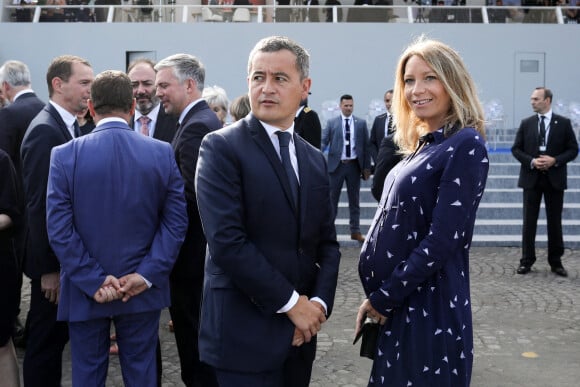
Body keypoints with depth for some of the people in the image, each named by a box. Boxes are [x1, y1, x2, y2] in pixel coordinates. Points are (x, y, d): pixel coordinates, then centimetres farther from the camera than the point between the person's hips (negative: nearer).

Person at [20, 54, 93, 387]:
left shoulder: (71, 127, 8)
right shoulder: (44, 131, -18)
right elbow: (39, 205, -21)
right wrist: (49, 268, -20)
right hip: (55, 260, -9)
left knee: (59, 335, 18)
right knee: (46, 339, 5)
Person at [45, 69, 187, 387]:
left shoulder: (65, 155, -9)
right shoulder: (163, 153, -6)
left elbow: (59, 229, -12)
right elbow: (176, 221, -8)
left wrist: (93, 281, -9)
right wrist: (146, 274, -8)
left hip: (85, 289, -1)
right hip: (143, 289, 1)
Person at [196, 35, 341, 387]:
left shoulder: (315, 159, 11)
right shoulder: (222, 147, -9)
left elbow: (327, 242, 10)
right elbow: (227, 241, -18)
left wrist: (320, 302, -7)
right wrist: (290, 302, -14)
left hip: (300, 330, 6)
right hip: (244, 332, -6)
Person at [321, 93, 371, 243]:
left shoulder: (361, 123, 5)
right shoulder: (332, 123, 3)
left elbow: (366, 145, 5)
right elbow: (323, 141, -3)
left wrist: (367, 167, 1)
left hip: (354, 165, 1)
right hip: (337, 165, -1)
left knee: (354, 200, 9)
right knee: (332, 198, 3)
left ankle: (355, 231, 17)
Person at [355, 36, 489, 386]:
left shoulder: (465, 145, -14)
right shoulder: (422, 146, 11)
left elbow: (442, 240, -20)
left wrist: (382, 298, -14)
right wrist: (378, 297, 4)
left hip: (429, 307, -8)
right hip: (396, 305, 8)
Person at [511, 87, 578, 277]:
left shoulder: (563, 123, 0)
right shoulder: (526, 123, 4)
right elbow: (516, 149, 4)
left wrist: (555, 160, -15)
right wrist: (531, 161, -13)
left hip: (554, 179, -1)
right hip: (531, 178, 1)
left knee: (555, 222, 6)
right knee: (529, 221, 4)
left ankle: (556, 262, 17)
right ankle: (526, 261, 12)